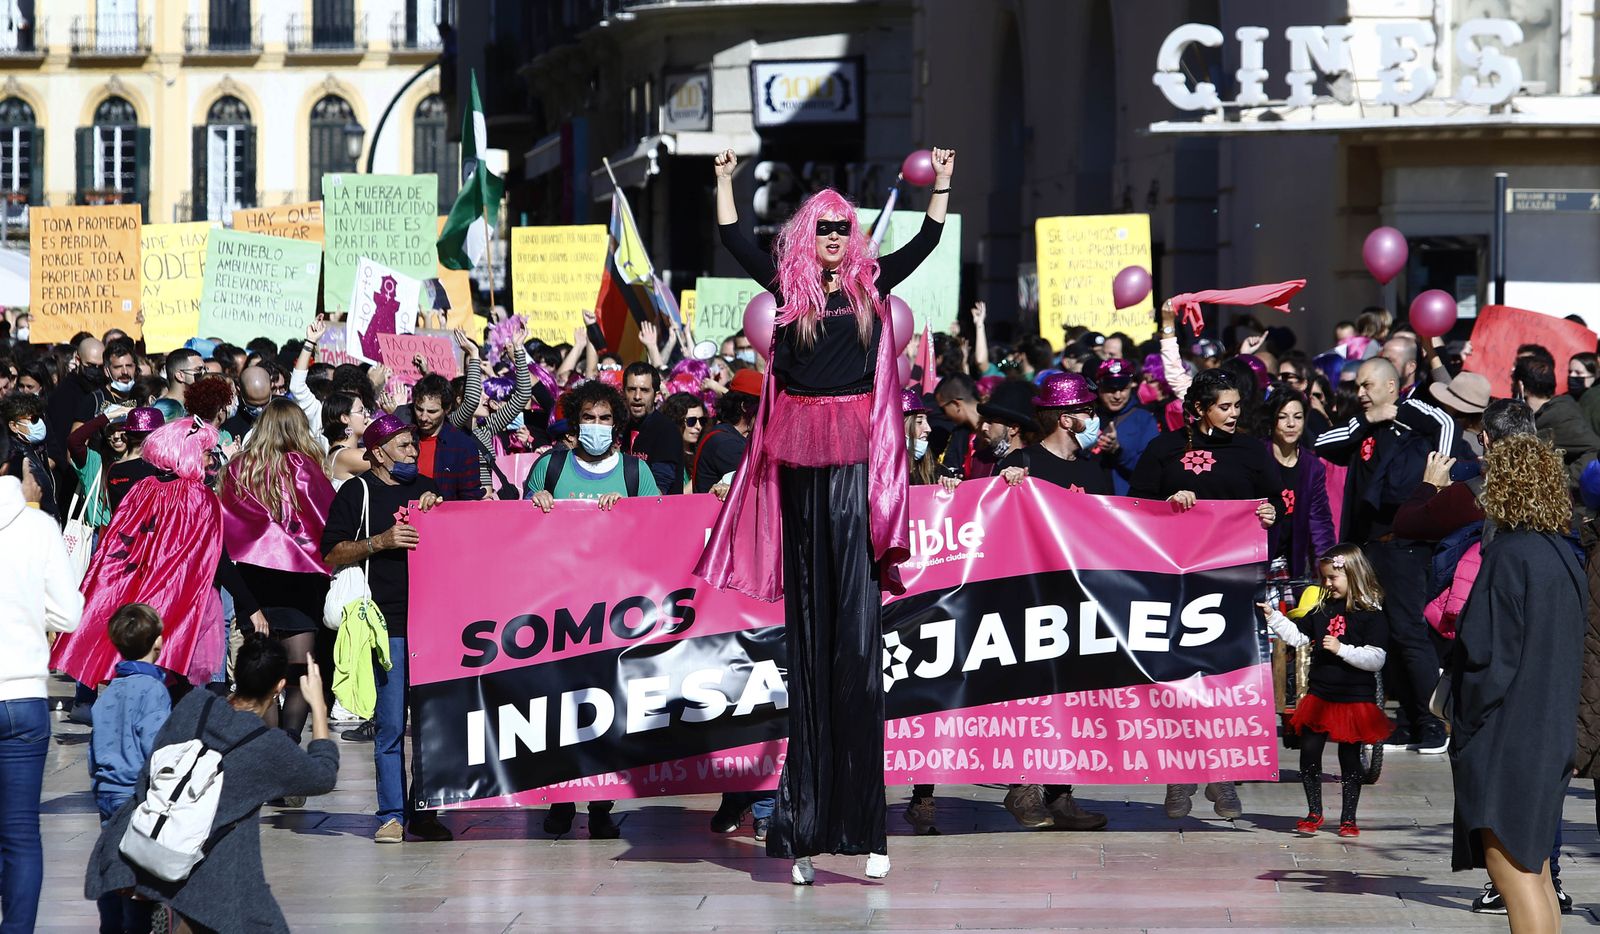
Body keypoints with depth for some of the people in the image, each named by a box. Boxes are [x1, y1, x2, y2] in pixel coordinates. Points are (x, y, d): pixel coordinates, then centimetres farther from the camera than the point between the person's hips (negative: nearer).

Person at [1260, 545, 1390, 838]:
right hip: (1319, 696, 5)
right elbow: (1297, 637, 14)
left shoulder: (1371, 616, -10)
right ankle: (1314, 813, 14)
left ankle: (1348, 818, 16)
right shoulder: (1322, 610, 8)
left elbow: (1375, 659, -15)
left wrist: (1342, 649, -22)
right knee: (1309, 751, 0)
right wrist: (1272, 615, 5)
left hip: (1355, 700, -5)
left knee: (1349, 758, 6)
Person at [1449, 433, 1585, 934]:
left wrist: (1464, 723, -5)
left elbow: (1488, 652, -18)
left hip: (1506, 736, -9)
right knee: (1533, 869, 13)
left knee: (1510, 870, -9)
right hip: (1550, 736, 9)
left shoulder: (1509, 556, -16)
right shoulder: (1563, 556, 9)